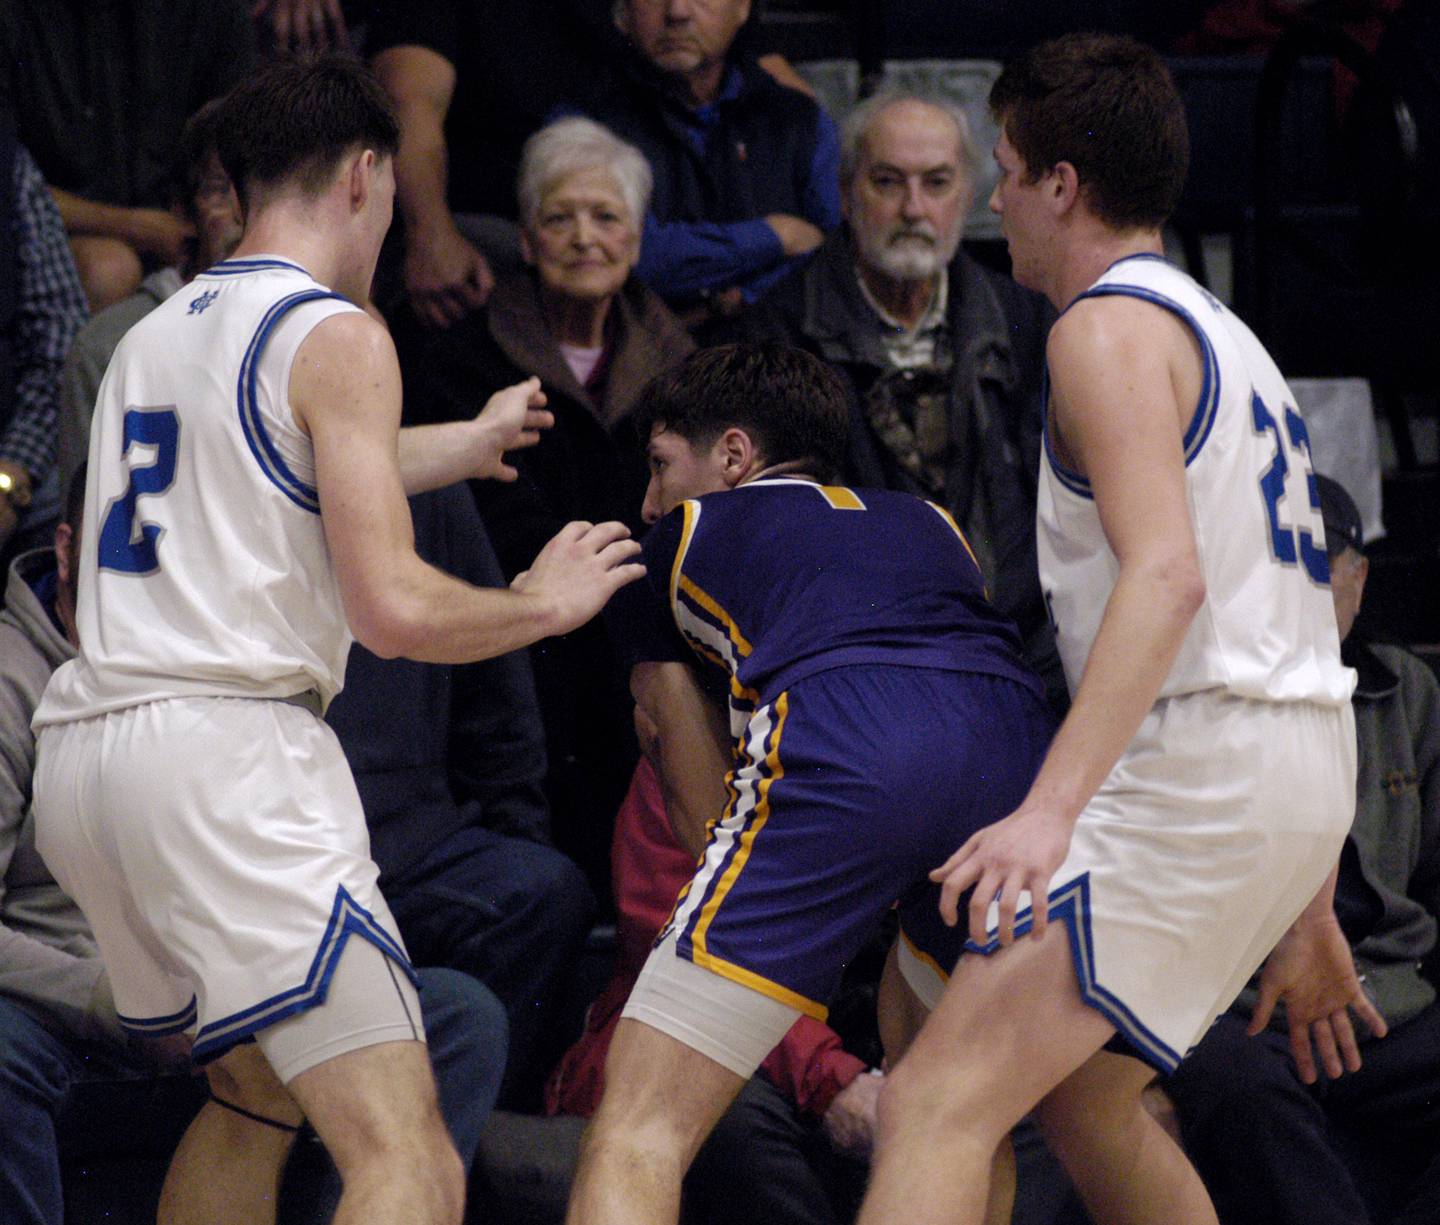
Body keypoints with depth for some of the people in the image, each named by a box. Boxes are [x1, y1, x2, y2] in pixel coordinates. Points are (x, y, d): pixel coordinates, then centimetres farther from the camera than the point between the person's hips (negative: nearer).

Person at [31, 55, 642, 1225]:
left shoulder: (155, 335, 21)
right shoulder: (338, 336, -4)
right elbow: (395, 609, -11)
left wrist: (469, 443, 54)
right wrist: (546, 600, 8)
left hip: (86, 747, 9)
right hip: (223, 747, -9)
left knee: (259, 1089, 30)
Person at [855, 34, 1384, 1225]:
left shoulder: (1109, 326, -6)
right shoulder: (1223, 334, 24)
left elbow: (1169, 574, -22)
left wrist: (1052, 807, -32)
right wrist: (1308, 912, 28)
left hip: (1202, 761, -10)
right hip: (1308, 767, 10)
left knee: (939, 1101, -17)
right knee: (1082, 1090, 26)